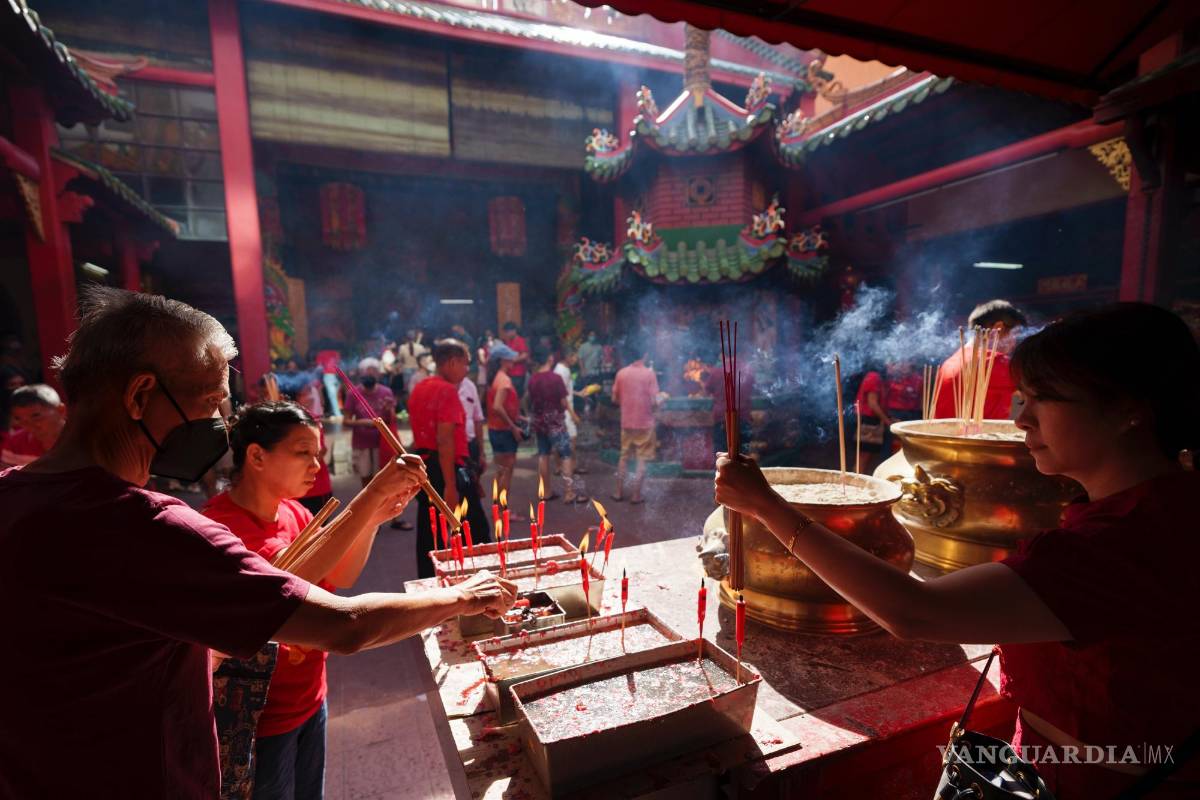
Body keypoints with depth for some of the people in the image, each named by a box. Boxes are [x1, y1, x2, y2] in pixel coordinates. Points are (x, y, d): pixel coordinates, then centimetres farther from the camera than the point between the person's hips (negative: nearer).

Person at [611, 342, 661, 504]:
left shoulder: (621, 373, -1)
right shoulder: (649, 373, -11)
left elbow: (614, 399, 4)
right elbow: (654, 401, -15)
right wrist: (661, 400, 7)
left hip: (626, 422, 3)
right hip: (645, 422, -3)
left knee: (624, 456, 16)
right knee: (641, 459, 6)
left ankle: (619, 492, 20)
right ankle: (636, 495, 10)